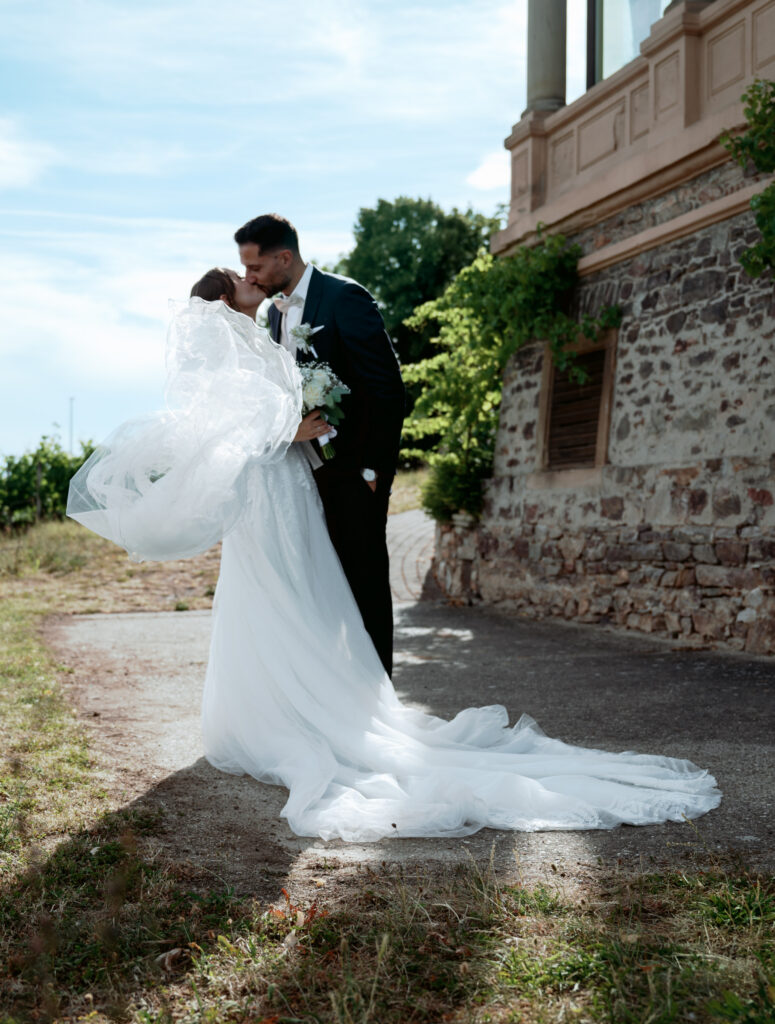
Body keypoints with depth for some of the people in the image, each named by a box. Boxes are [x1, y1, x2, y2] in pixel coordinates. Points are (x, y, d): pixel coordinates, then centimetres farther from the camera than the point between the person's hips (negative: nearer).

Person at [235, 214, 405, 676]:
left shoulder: (345, 297, -11)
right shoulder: (275, 312, 13)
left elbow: (387, 388, -15)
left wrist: (374, 468, -15)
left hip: (353, 473, -7)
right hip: (309, 473, 8)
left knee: (365, 583, -2)